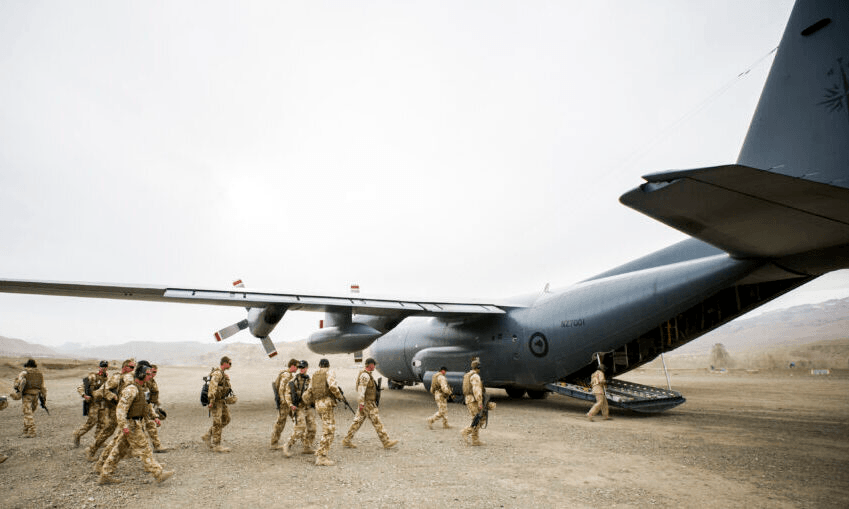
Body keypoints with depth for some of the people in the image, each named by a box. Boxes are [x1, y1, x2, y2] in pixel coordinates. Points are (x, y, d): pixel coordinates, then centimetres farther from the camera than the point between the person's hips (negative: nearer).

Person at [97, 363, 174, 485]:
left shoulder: (140, 389, 14)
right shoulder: (131, 390, -19)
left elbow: (146, 405, 24)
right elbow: (121, 408, -23)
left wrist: (154, 417, 19)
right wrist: (124, 426, -28)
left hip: (136, 424, 10)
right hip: (131, 426, -10)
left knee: (119, 450, 15)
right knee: (144, 450, -6)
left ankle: (105, 476, 23)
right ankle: (159, 474, -4)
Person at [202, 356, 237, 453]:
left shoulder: (223, 373, 14)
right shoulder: (217, 373, -18)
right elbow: (212, 387, -28)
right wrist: (211, 401, -32)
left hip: (221, 401, 10)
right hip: (216, 401, -10)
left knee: (226, 419, 12)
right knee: (217, 423, -4)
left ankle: (207, 437, 18)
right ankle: (216, 445, 3)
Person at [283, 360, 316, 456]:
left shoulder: (309, 379, 10)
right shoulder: (295, 380, -7)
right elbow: (288, 393, -9)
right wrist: (290, 404, -20)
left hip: (308, 408, 6)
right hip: (299, 408, -6)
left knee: (311, 428, 7)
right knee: (300, 428, -14)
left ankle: (307, 448, 18)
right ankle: (288, 446, -1)